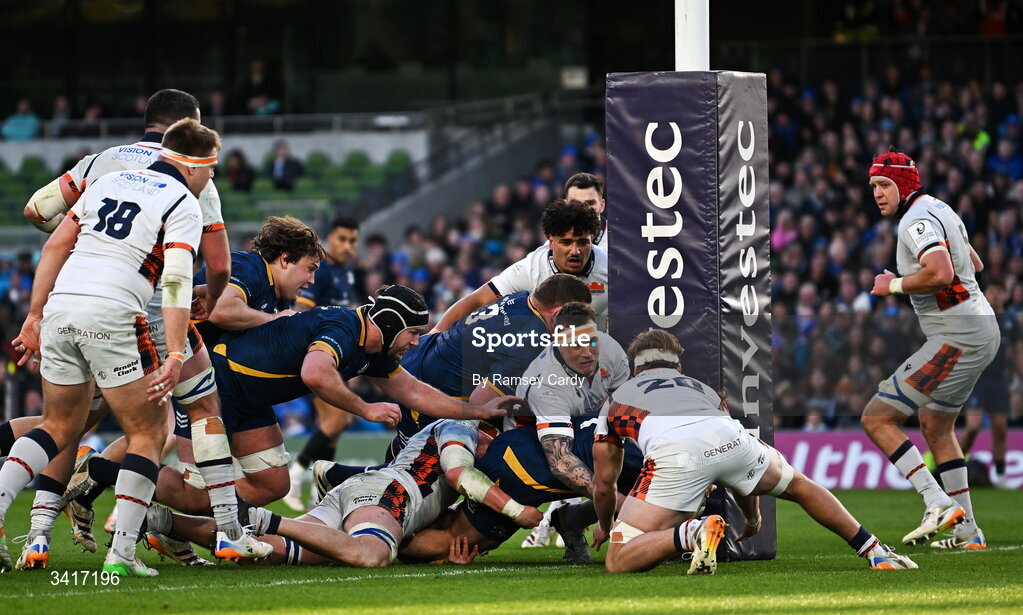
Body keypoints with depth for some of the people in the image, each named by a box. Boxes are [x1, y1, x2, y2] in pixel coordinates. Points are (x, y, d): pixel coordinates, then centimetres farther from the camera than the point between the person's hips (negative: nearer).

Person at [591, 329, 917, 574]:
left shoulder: (615, 400, 36)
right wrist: (753, 519, 68)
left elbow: (604, 483, 38)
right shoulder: (701, 388, 42)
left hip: (674, 454, -3)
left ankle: (688, 534, -25)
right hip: (728, 438, 3)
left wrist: (606, 526, 58)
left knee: (618, 562, -1)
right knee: (800, 486, 32)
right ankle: (876, 553, 24)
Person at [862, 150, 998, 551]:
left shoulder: (918, 220, -14)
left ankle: (939, 504, -19)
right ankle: (966, 531, 31)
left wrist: (895, 285, -17)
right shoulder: (941, 210, 17)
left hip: (957, 337, -11)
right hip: (983, 329, 11)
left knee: (877, 419, -10)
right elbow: (974, 265, 33)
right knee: (935, 425, 28)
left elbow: (940, 274, -32)